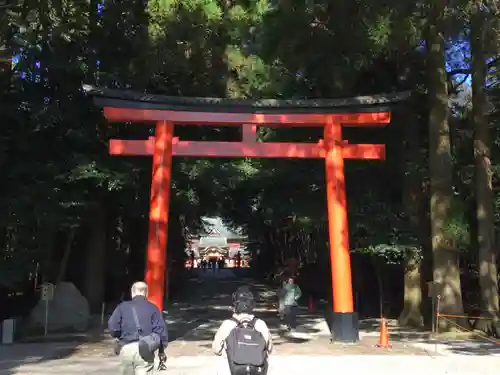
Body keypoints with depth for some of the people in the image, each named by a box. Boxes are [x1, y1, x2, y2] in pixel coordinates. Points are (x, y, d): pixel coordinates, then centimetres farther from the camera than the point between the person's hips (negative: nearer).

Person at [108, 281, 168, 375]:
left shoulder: (122, 307, 6)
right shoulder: (153, 308, 3)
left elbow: (112, 327, -2)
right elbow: (160, 330, -4)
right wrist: (161, 351, 6)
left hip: (126, 349, 2)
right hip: (145, 350, -2)